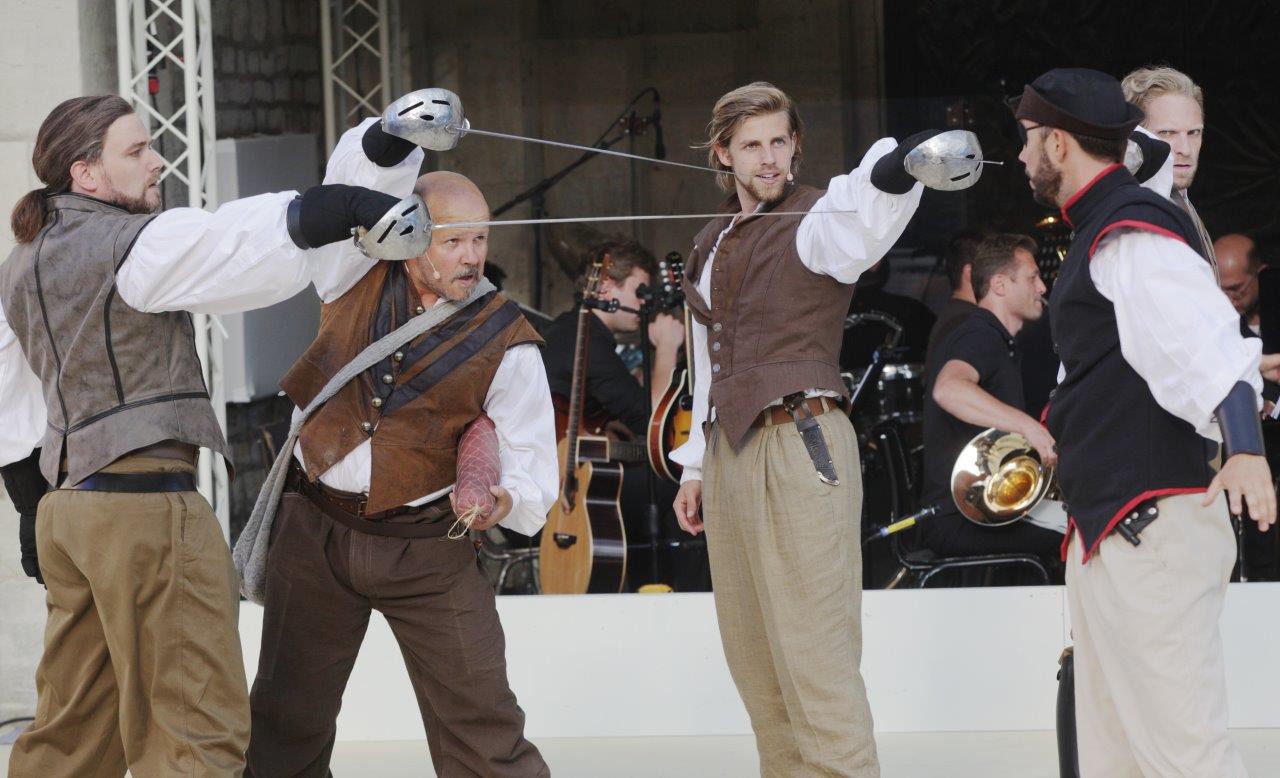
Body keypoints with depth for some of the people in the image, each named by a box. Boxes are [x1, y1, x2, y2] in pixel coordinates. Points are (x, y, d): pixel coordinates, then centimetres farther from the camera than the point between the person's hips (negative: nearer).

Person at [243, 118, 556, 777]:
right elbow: (358, 180, -19)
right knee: (287, 720, 12)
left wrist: (505, 499, -32)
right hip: (315, 528, 2)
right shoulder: (360, 274, -3)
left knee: (480, 721, -7)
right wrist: (403, 135, -38)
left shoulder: (505, 342, -9)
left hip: (426, 548, -2)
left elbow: (532, 463, -10)